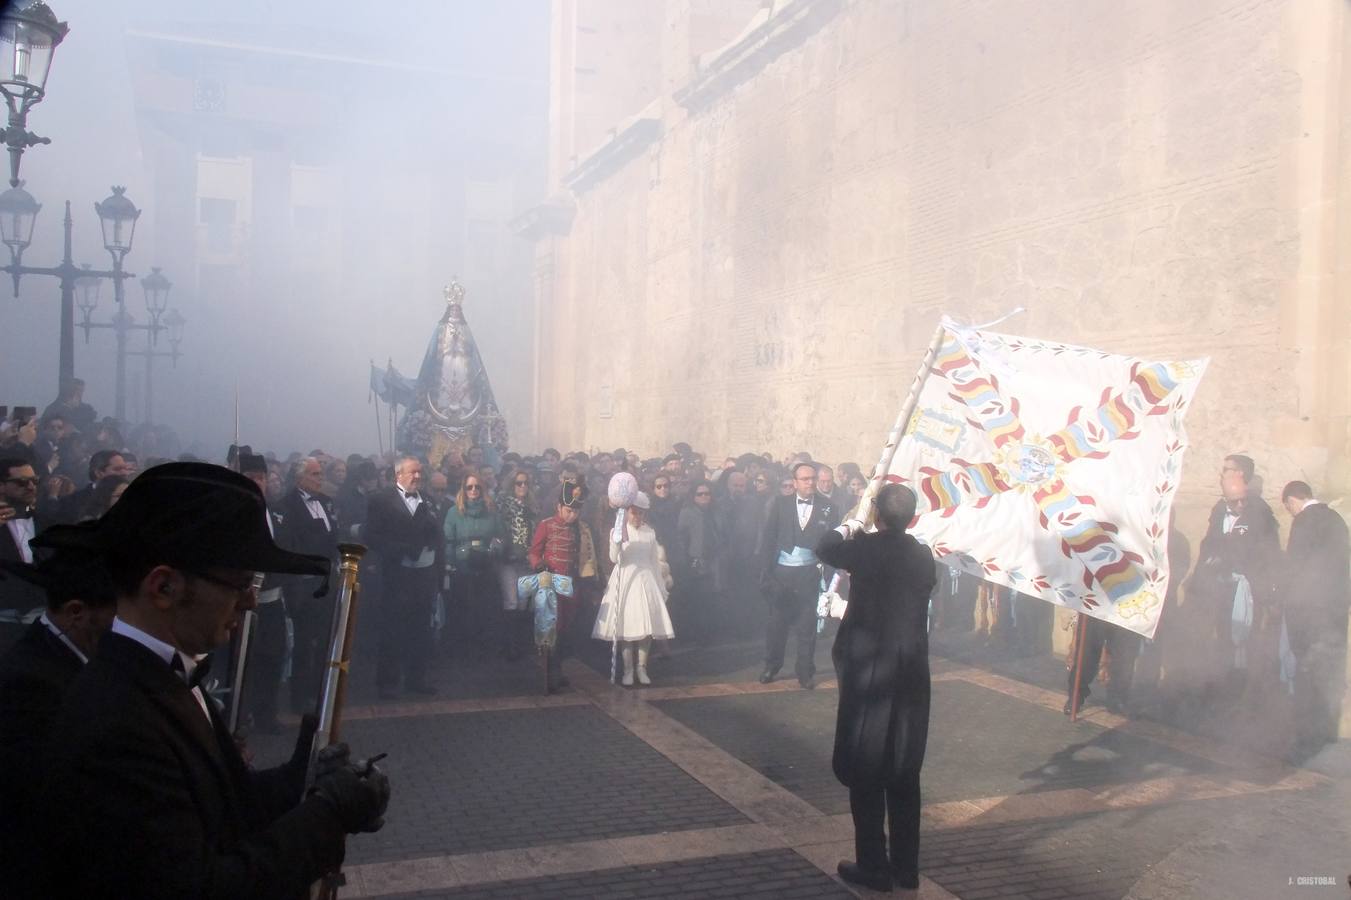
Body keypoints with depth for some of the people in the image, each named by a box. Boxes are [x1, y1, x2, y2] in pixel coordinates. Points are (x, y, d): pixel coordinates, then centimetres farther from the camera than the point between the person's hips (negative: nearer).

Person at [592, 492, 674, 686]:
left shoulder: (650, 533, 7)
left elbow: (655, 560, 13)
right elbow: (614, 558, -17)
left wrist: (660, 583, 11)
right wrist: (619, 540, -33)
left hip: (646, 580, 3)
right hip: (625, 580, -2)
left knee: (647, 627, 0)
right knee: (627, 626, -2)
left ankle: (641, 668, 13)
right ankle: (628, 670, 9)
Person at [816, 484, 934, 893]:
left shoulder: (868, 549, -14)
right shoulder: (923, 557, 0)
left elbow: (823, 548, 4)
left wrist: (849, 528, 22)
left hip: (869, 672, -5)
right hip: (912, 674, 5)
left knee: (866, 773, 6)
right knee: (905, 774, 14)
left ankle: (873, 867, 12)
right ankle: (907, 867, 23)